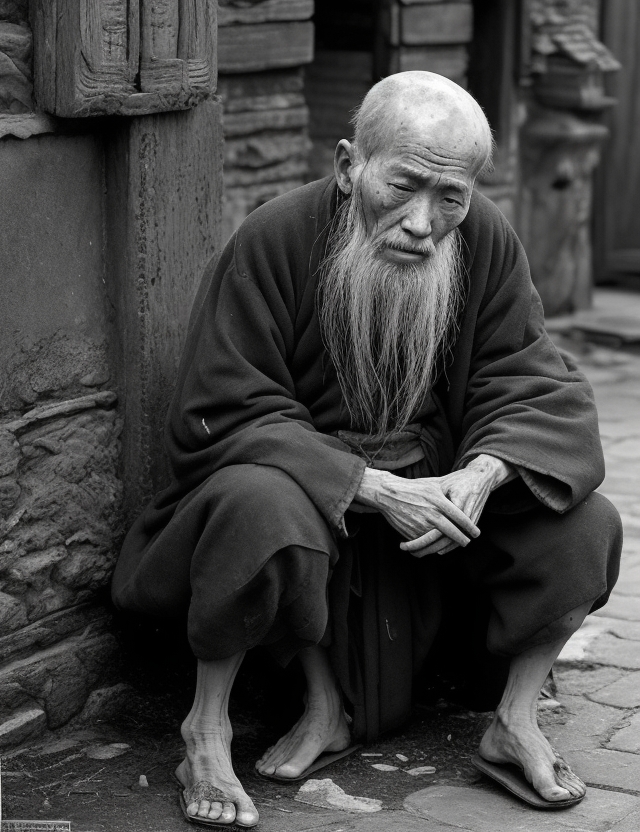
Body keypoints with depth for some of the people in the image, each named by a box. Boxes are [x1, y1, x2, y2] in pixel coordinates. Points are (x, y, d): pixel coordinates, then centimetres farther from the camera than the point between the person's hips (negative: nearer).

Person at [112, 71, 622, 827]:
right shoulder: (273, 242, -20)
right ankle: (207, 728, -14)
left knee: (584, 524, -16)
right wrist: (375, 488, -32)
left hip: (434, 490, 4)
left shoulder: (486, 244, -8)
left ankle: (516, 724, 5)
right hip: (310, 488, -4)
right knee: (263, 506, -38)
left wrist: (482, 474, -30)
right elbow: (224, 417, -23)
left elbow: (536, 392, -7)